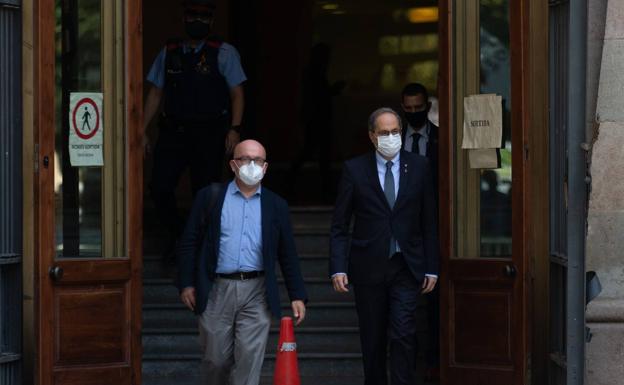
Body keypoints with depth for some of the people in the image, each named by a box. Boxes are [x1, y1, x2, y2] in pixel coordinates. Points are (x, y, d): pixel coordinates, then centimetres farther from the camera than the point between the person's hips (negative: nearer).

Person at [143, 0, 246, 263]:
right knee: (160, 188, -6)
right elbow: (155, 94, 15)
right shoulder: (169, 53, 12)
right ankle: (177, 234, 20)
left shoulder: (223, 53, 2)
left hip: (209, 135, -3)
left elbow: (237, 94, -1)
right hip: (173, 132, 3)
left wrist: (234, 129, -13)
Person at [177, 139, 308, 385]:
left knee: (250, 358, -6)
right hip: (217, 290, -1)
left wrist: (297, 296, 7)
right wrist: (186, 284, -2)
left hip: (256, 293, 1)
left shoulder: (276, 205, 10)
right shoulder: (209, 197, 5)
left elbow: (288, 254, 11)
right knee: (216, 358, 5)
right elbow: (189, 243, 5)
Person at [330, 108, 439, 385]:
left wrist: (431, 268, 3)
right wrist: (338, 268, -9)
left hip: (407, 268, 0)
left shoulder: (419, 167, 3)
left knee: (403, 336, -10)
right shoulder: (355, 169, 0)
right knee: (372, 339, 8)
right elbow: (339, 225, 0)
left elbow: (429, 222, 6)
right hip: (368, 268, 0)